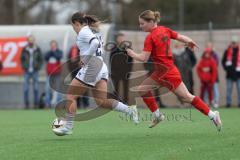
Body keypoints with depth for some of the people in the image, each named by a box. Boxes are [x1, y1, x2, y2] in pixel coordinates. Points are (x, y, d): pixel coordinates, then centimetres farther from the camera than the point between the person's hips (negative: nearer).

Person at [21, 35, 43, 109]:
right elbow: (22, 59, 9)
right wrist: (24, 67, -3)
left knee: (36, 88, 1)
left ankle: (36, 103, 6)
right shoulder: (24, 50, 2)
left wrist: (38, 67, -5)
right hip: (27, 72, 0)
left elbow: (40, 59, 6)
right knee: (26, 89, -2)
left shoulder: (37, 49, 2)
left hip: (35, 71, 0)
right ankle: (26, 103, 3)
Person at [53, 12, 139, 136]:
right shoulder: (94, 31, 23)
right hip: (102, 66, 9)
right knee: (101, 102, 2)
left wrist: (86, 59, -17)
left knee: (70, 96, 0)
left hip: (91, 67, -9)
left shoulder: (83, 31, -6)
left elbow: (95, 43, -24)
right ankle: (130, 110, -11)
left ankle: (68, 127, 1)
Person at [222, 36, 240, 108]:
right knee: (229, 89, 3)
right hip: (230, 73, 1)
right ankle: (228, 102, 7)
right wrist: (226, 68, 0)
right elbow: (223, 61, 12)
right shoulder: (227, 51, 6)